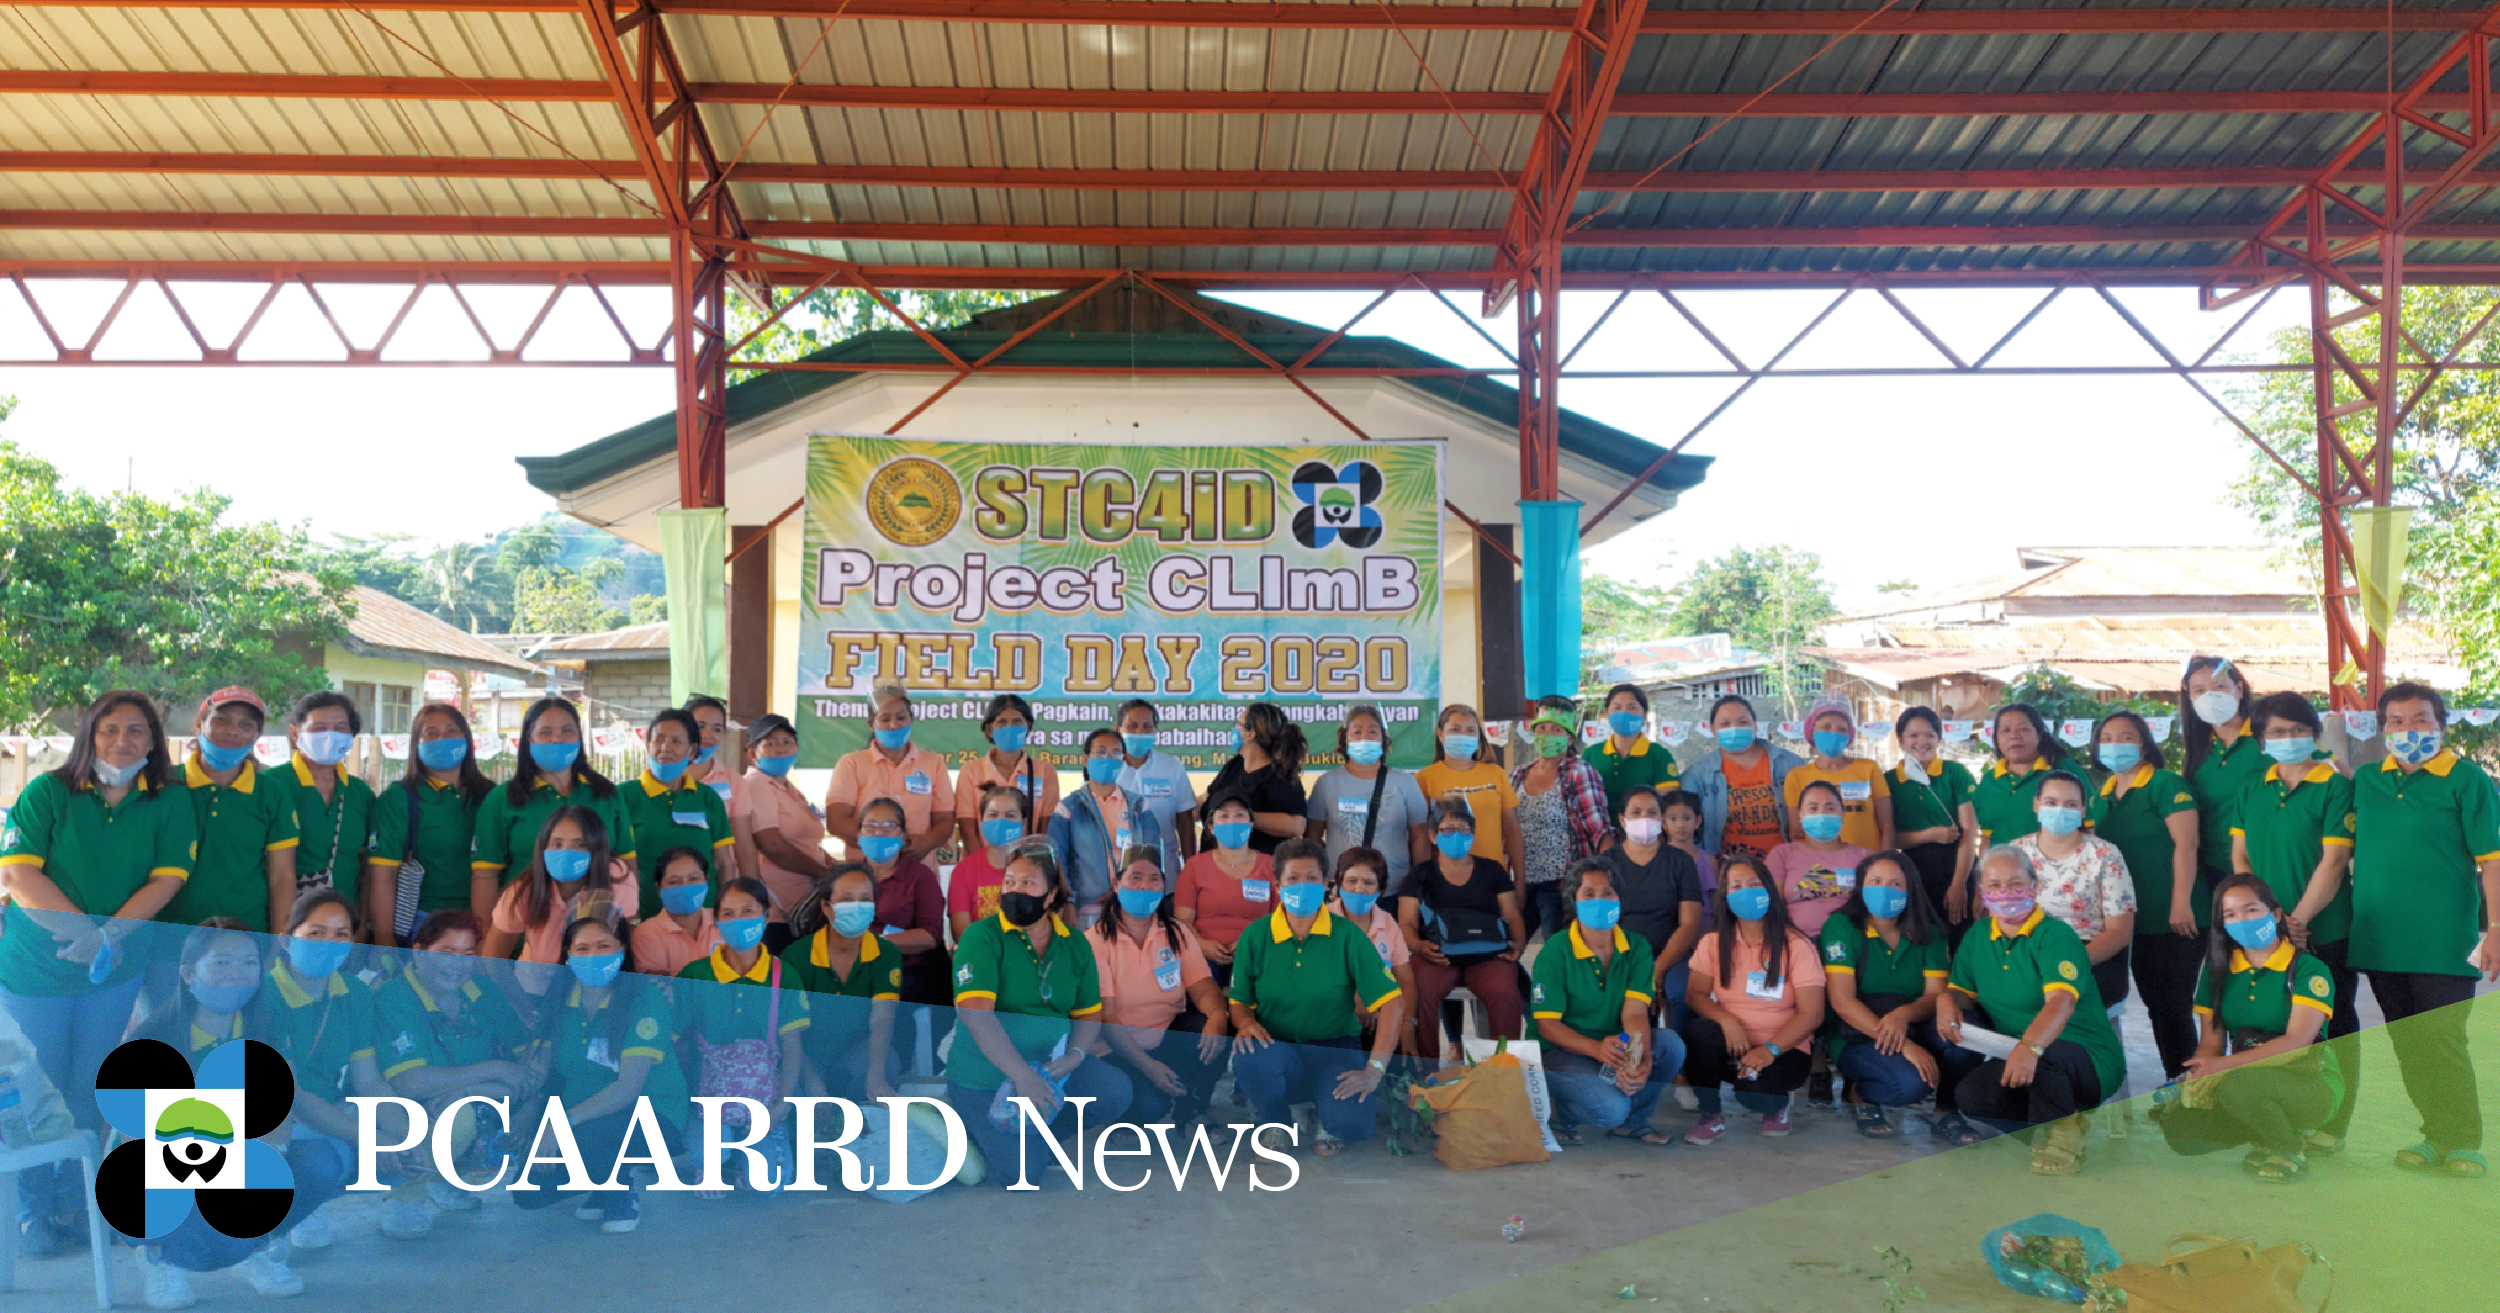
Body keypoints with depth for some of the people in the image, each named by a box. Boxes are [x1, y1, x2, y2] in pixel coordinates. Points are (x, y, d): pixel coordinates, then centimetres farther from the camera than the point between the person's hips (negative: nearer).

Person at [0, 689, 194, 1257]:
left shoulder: (170, 804, -1)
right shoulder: (47, 792, -6)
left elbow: (167, 878, -7)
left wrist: (109, 934, -20)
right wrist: (84, 928, -23)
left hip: (118, 968, 2)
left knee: (89, 1091, 10)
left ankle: (73, 1205, 23)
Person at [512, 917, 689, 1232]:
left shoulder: (644, 997, -15)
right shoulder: (558, 999, 3)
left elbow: (629, 1088, -21)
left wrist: (564, 1121, -30)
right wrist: (518, 1122, -16)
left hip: (654, 1120, -6)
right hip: (579, 1120, 6)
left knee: (579, 1138, -34)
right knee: (528, 1191, -13)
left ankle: (622, 1189, -4)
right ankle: (601, 1179, 14)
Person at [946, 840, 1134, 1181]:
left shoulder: (1074, 945, 4)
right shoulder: (981, 938, -12)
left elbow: (1089, 1014, 10)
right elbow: (976, 1014, -23)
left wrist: (1075, 1056, -14)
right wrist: (1022, 1075, -33)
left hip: (1051, 1062, 4)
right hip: (985, 1075, -4)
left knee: (1117, 1092, -20)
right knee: (1021, 1171, -20)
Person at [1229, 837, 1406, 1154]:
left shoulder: (1347, 937, -4)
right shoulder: (1255, 937, 1)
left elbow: (1391, 1002, -8)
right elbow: (1239, 1001, 8)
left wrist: (1374, 1071, -18)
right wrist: (1247, 1023, -18)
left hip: (1334, 1049, -1)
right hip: (1278, 1049, 2)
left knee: (1352, 1125, -31)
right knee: (1247, 1056, -35)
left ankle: (1329, 1126, 11)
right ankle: (1275, 1124, 1)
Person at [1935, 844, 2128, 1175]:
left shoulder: (2055, 936, -16)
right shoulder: (1977, 938, 7)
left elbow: (2061, 1002, -32)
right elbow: (1962, 990, 13)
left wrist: (2030, 1046, -52)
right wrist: (1947, 1000, -14)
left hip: (2090, 1063, -6)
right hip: (2014, 1055, 6)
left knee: (2045, 1054, -40)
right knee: (1970, 1094, -22)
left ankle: (2058, 1135, -14)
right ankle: (2065, 1118, -4)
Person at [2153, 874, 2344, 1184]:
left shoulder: (2308, 969, -5)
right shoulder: (2218, 971, 11)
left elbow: (2297, 1041, -17)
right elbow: (2211, 1041, 6)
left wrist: (2224, 1065, -27)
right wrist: (2194, 1077, -17)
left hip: (2308, 1081, -5)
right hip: (2246, 1075, 5)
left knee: (2234, 1084, -37)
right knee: (2178, 1127, -22)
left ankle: (2288, 1150, -8)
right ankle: (2272, 1126, 4)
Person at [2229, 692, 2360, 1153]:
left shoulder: (2335, 786, -6)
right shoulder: (2253, 789, 9)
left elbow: (2333, 861, -12)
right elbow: (2240, 858, 8)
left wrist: (2297, 919, -15)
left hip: (2325, 932, -5)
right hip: (2263, 935, 5)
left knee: (2334, 1027, 5)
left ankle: (2331, 1127, 14)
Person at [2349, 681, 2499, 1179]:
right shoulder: (2366, 782, 10)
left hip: (2443, 941, -5)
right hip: (2380, 940, 5)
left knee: (2442, 1042, -4)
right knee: (2408, 1045, 10)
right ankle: (2436, 1134, 21)